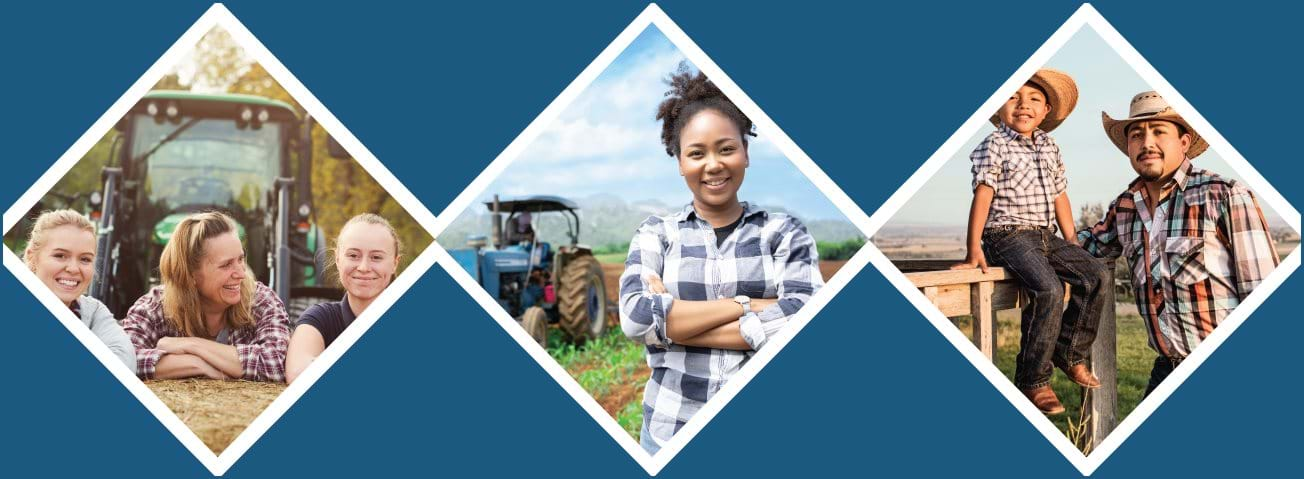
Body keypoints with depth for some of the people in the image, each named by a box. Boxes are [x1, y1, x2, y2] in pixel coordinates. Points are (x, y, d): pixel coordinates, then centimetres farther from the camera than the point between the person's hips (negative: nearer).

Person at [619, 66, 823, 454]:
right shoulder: (655, 234, 4)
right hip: (671, 431, 1)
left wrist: (672, 322, -13)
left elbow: (803, 322, -14)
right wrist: (745, 304, -15)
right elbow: (635, 319, -11)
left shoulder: (784, 232, 1)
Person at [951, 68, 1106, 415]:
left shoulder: (1050, 148, 16)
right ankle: (1033, 381, -19)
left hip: (1046, 236, 7)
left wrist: (1072, 241, 18)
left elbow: (1059, 195, 21)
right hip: (1008, 235, -7)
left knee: (1094, 275, -13)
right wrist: (974, 248, -19)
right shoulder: (994, 146, -4)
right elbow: (983, 194, -12)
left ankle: (1070, 354, 4)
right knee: (1048, 289, -28)